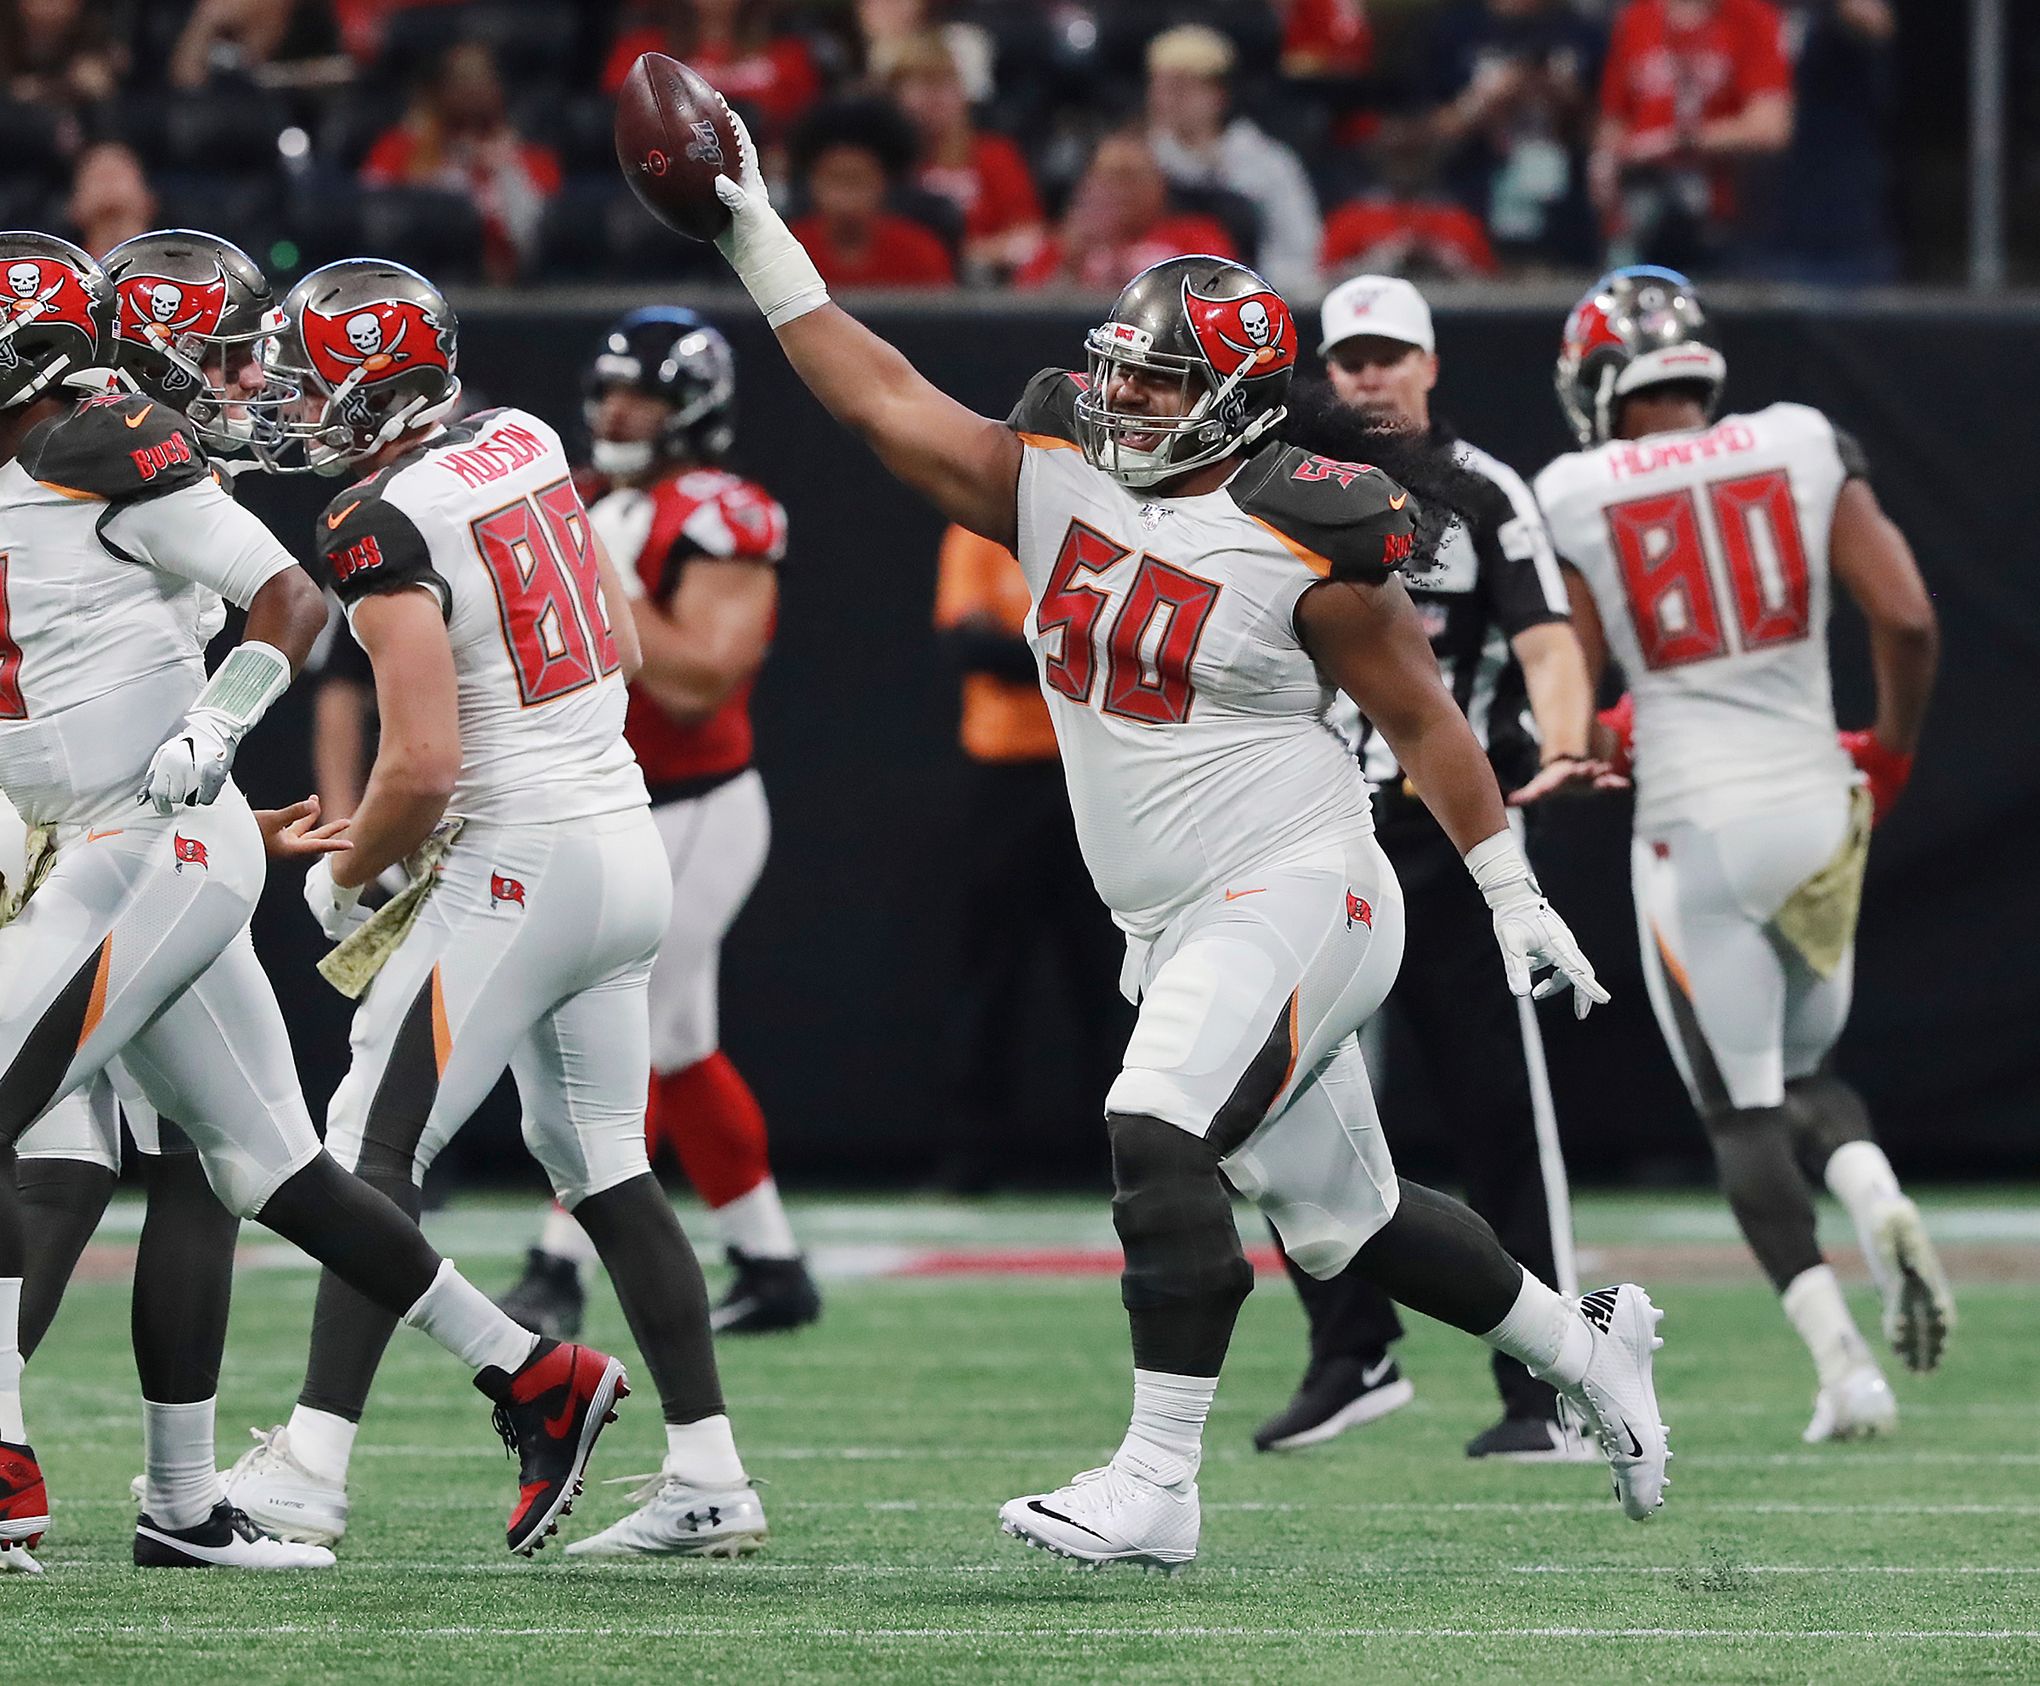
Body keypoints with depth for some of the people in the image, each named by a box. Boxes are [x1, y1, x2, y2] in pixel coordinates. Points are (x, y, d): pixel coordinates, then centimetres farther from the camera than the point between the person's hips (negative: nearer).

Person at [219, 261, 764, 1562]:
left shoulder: (387, 529, -16)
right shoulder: (528, 443, 8)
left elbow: (425, 763, -21)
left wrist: (345, 880, -4)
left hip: (519, 861, -8)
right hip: (630, 843, 8)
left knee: (375, 1149, -4)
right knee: (603, 1160, 14)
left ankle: (309, 1469, -9)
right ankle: (710, 1483, 12)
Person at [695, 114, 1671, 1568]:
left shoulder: (1308, 550, -13)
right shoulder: (1055, 482, 2)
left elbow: (1422, 716, -4)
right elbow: (882, 400, 2)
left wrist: (1517, 901, 1)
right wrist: (757, 243, -5)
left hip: (1295, 891, -7)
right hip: (1174, 926, 7)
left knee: (1160, 1138, -24)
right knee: (1341, 1215, 15)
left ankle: (1157, 1487, -22)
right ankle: (1586, 1348, 37)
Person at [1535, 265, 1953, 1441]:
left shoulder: (1576, 500, -3)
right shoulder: (1806, 452, 2)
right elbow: (1907, 619, -5)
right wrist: (1892, 754, 12)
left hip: (1694, 827, -3)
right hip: (1816, 805, 3)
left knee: (1742, 1111, 5)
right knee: (1803, 1071, 22)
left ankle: (1844, 1362, -11)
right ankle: (1881, 1201, -12)